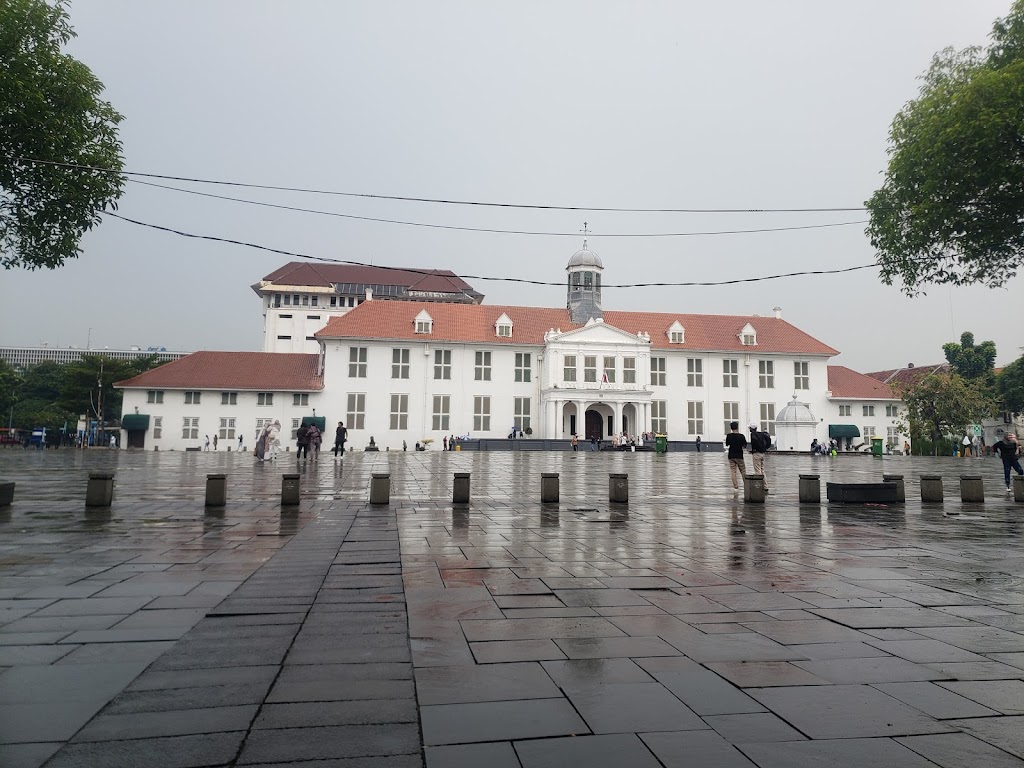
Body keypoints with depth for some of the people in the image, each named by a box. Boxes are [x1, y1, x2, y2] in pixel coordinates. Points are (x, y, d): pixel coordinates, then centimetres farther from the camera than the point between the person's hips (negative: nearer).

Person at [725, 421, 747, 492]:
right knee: (743, 472, 10)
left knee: (733, 472, 3)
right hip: (739, 456, -1)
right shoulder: (741, 436, -10)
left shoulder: (728, 436, -6)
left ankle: (735, 487, 0)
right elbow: (745, 446, 0)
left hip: (731, 456, 1)